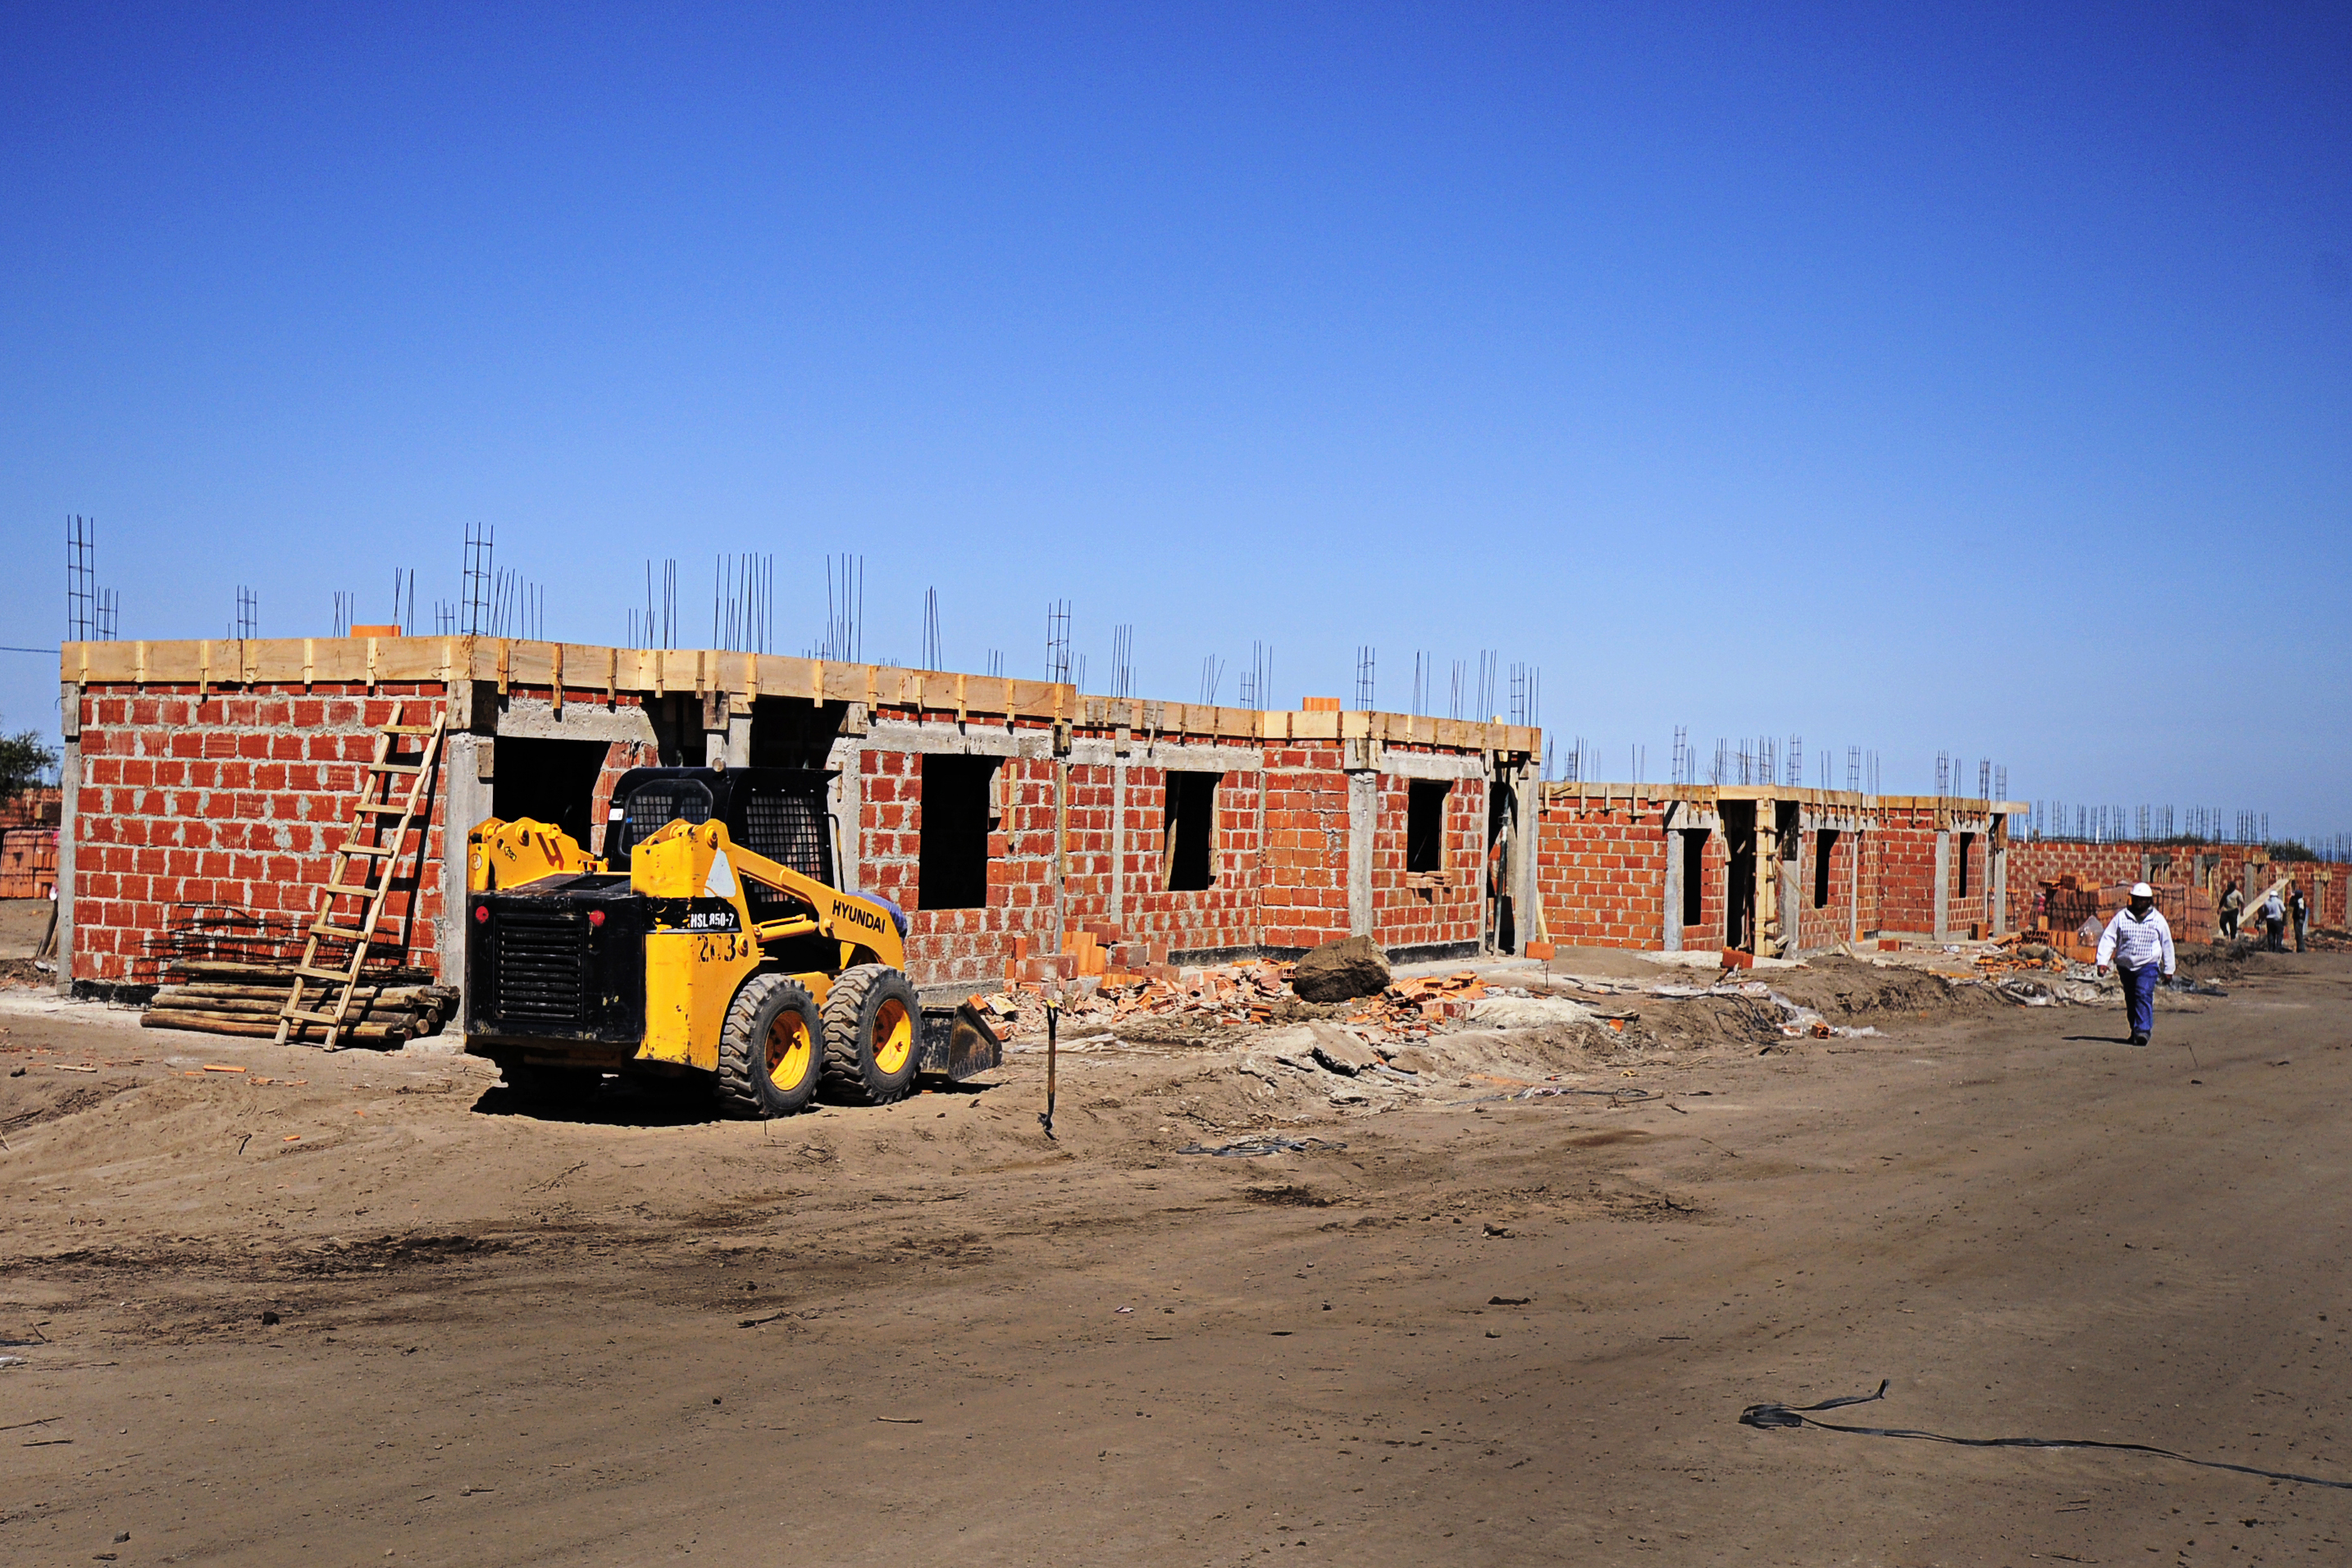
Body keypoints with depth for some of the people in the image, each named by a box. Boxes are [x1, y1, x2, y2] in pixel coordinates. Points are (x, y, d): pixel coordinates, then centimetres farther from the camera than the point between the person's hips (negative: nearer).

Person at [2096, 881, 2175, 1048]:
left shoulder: (2158, 919, 2)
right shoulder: (2121, 917, 2)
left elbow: (2167, 944, 11)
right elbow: (2108, 938, 1)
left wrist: (2168, 969, 13)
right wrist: (2102, 961, -9)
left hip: (2148, 965, -2)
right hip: (2125, 965, 3)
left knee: (2144, 995, -18)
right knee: (2130, 1000, 10)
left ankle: (2143, 1031, -23)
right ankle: (2135, 1031, 23)